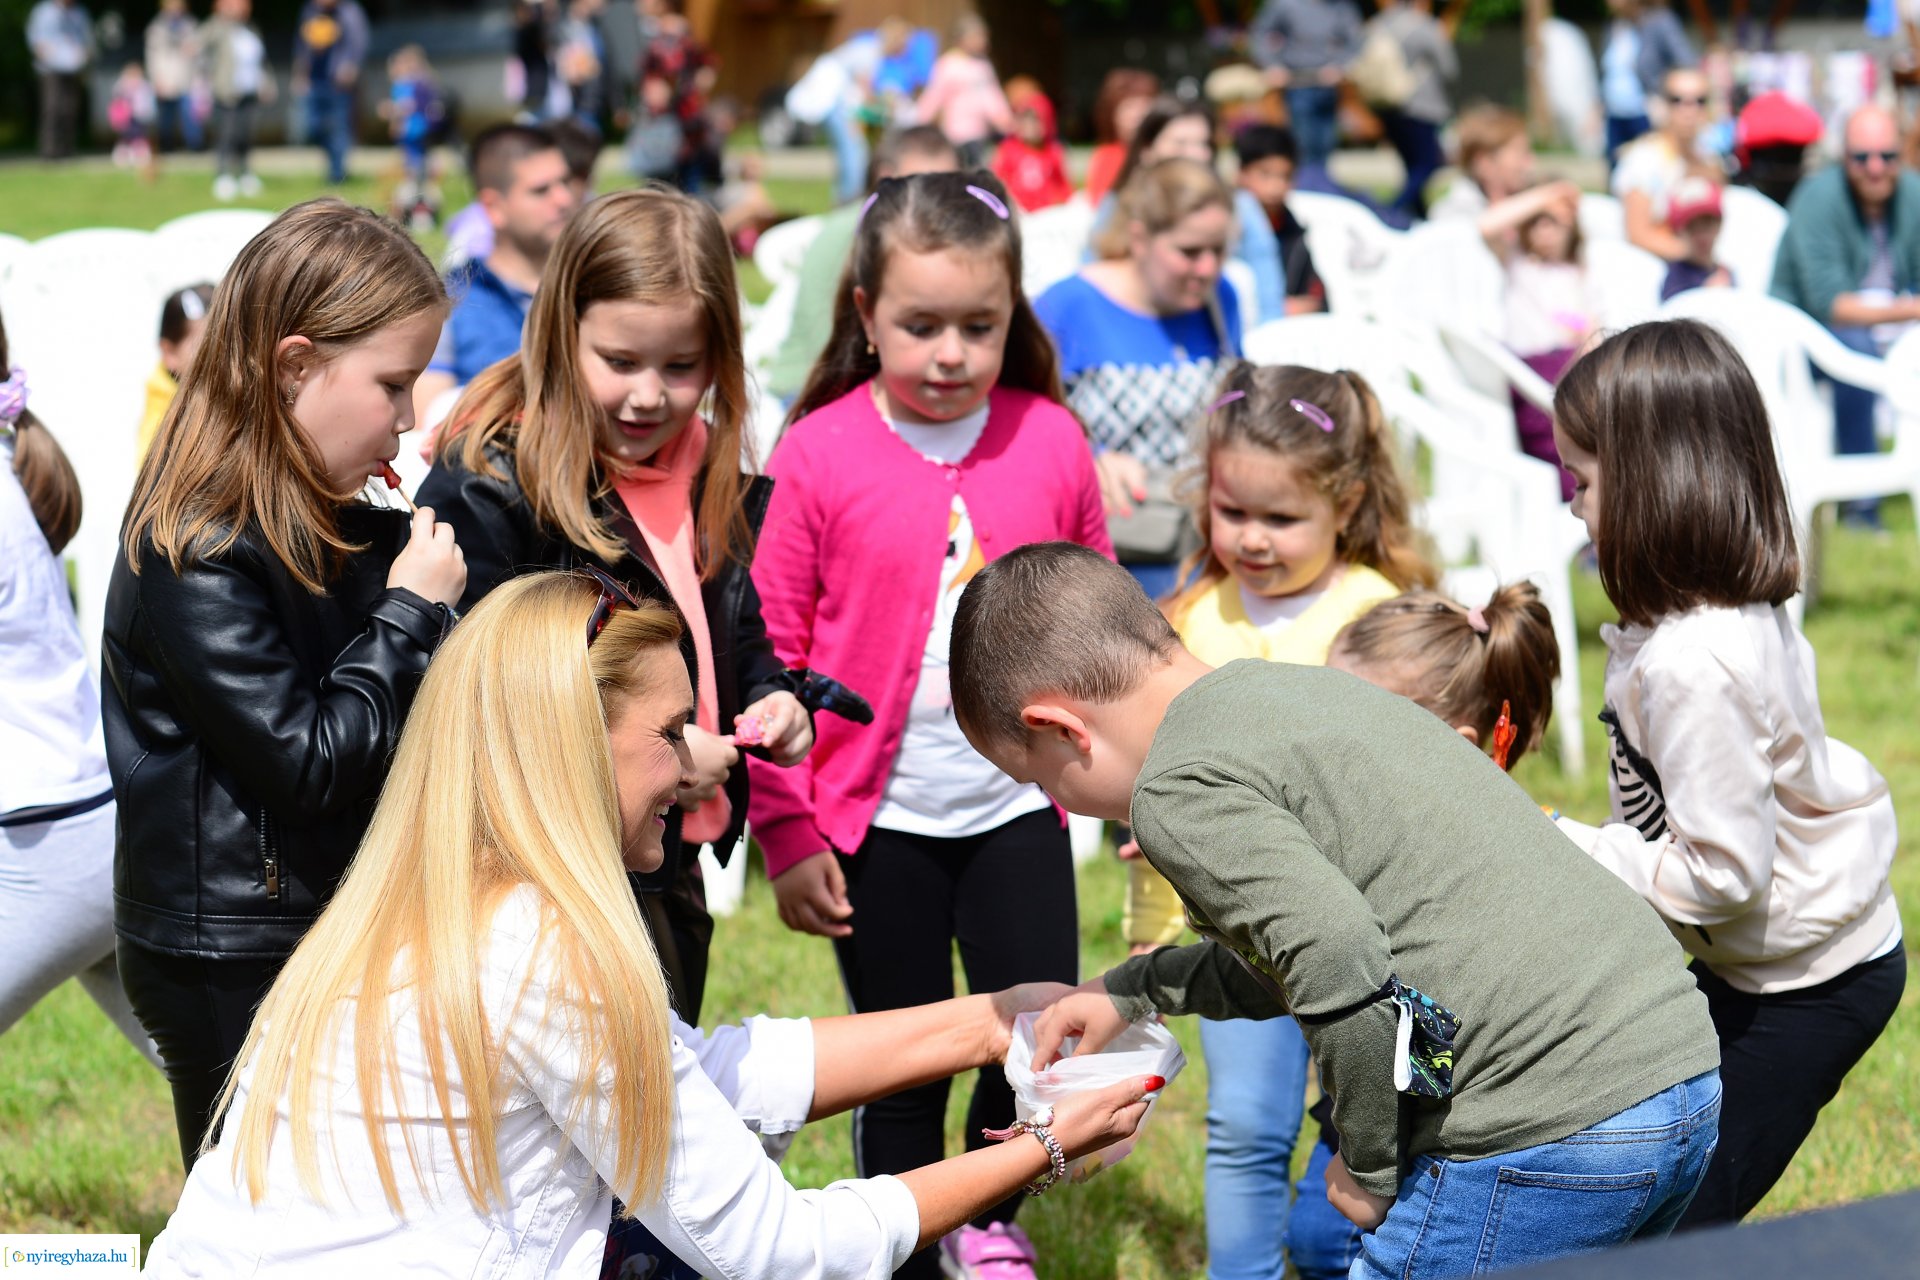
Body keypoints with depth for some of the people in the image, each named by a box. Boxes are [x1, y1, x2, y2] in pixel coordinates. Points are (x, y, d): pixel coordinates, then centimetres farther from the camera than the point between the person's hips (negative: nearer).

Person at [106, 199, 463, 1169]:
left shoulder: (329, 528, 9)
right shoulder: (196, 559, -19)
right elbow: (309, 762, -22)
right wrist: (410, 614, -14)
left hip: (324, 930, 9)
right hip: (233, 969, -9)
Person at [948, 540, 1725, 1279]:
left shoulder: (1179, 791, -9)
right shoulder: (1297, 685, 19)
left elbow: (1342, 975, -22)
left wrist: (1373, 1170, -8)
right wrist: (1137, 990, 33)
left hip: (1544, 1135, -9)